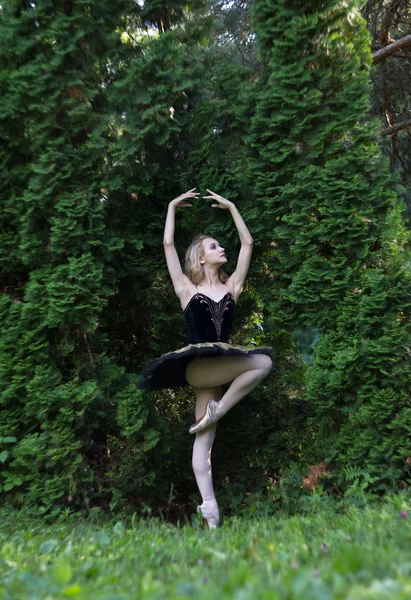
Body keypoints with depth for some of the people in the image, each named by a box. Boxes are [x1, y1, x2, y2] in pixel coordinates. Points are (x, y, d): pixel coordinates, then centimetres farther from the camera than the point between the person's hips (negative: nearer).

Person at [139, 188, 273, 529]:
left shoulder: (232, 286, 16)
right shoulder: (186, 289, 8)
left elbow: (247, 243, 19)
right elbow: (168, 245, 7)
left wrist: (231, 207, 24)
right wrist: (173, 207, 17)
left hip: (219, 367, 4)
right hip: (196, 366, -3)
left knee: (205, 436, 0)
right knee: (262, 362, -22)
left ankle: (209, 507, 2)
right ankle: (213, 414, -12)